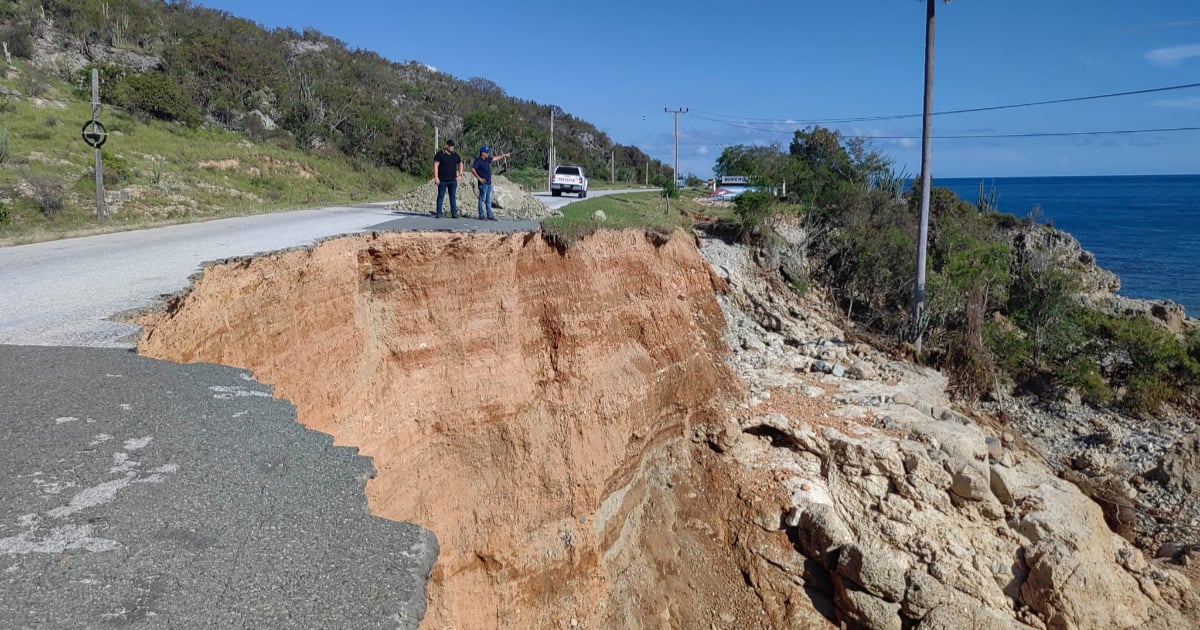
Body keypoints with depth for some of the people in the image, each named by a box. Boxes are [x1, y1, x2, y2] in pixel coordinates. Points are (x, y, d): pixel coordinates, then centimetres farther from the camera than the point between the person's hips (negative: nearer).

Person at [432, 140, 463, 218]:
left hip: (453, 180, 4)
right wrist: (436, 177, -14)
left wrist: (460, 175, 9)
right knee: (440, 196, 1)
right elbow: (435, 165, -7)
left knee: (453, 197, 3)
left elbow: (460, 164, 21)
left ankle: (454, 213, 7)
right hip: (442, 180, -4)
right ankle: (439, 213, 5)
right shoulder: (440, 154, -4)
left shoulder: (455, 154, 9)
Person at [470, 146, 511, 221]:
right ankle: (481, 216, 1)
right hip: (483, 183, -8)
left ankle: (490, 215, 14)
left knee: (488, 200, 10)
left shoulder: (487, 159, 13)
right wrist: (479, 178, -18)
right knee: (482, 199, -3)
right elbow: (472, 169, -19)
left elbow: (495, 158, 29)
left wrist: (504, 155, 34)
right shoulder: (478, 160, -11)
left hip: (489, 183, 8)